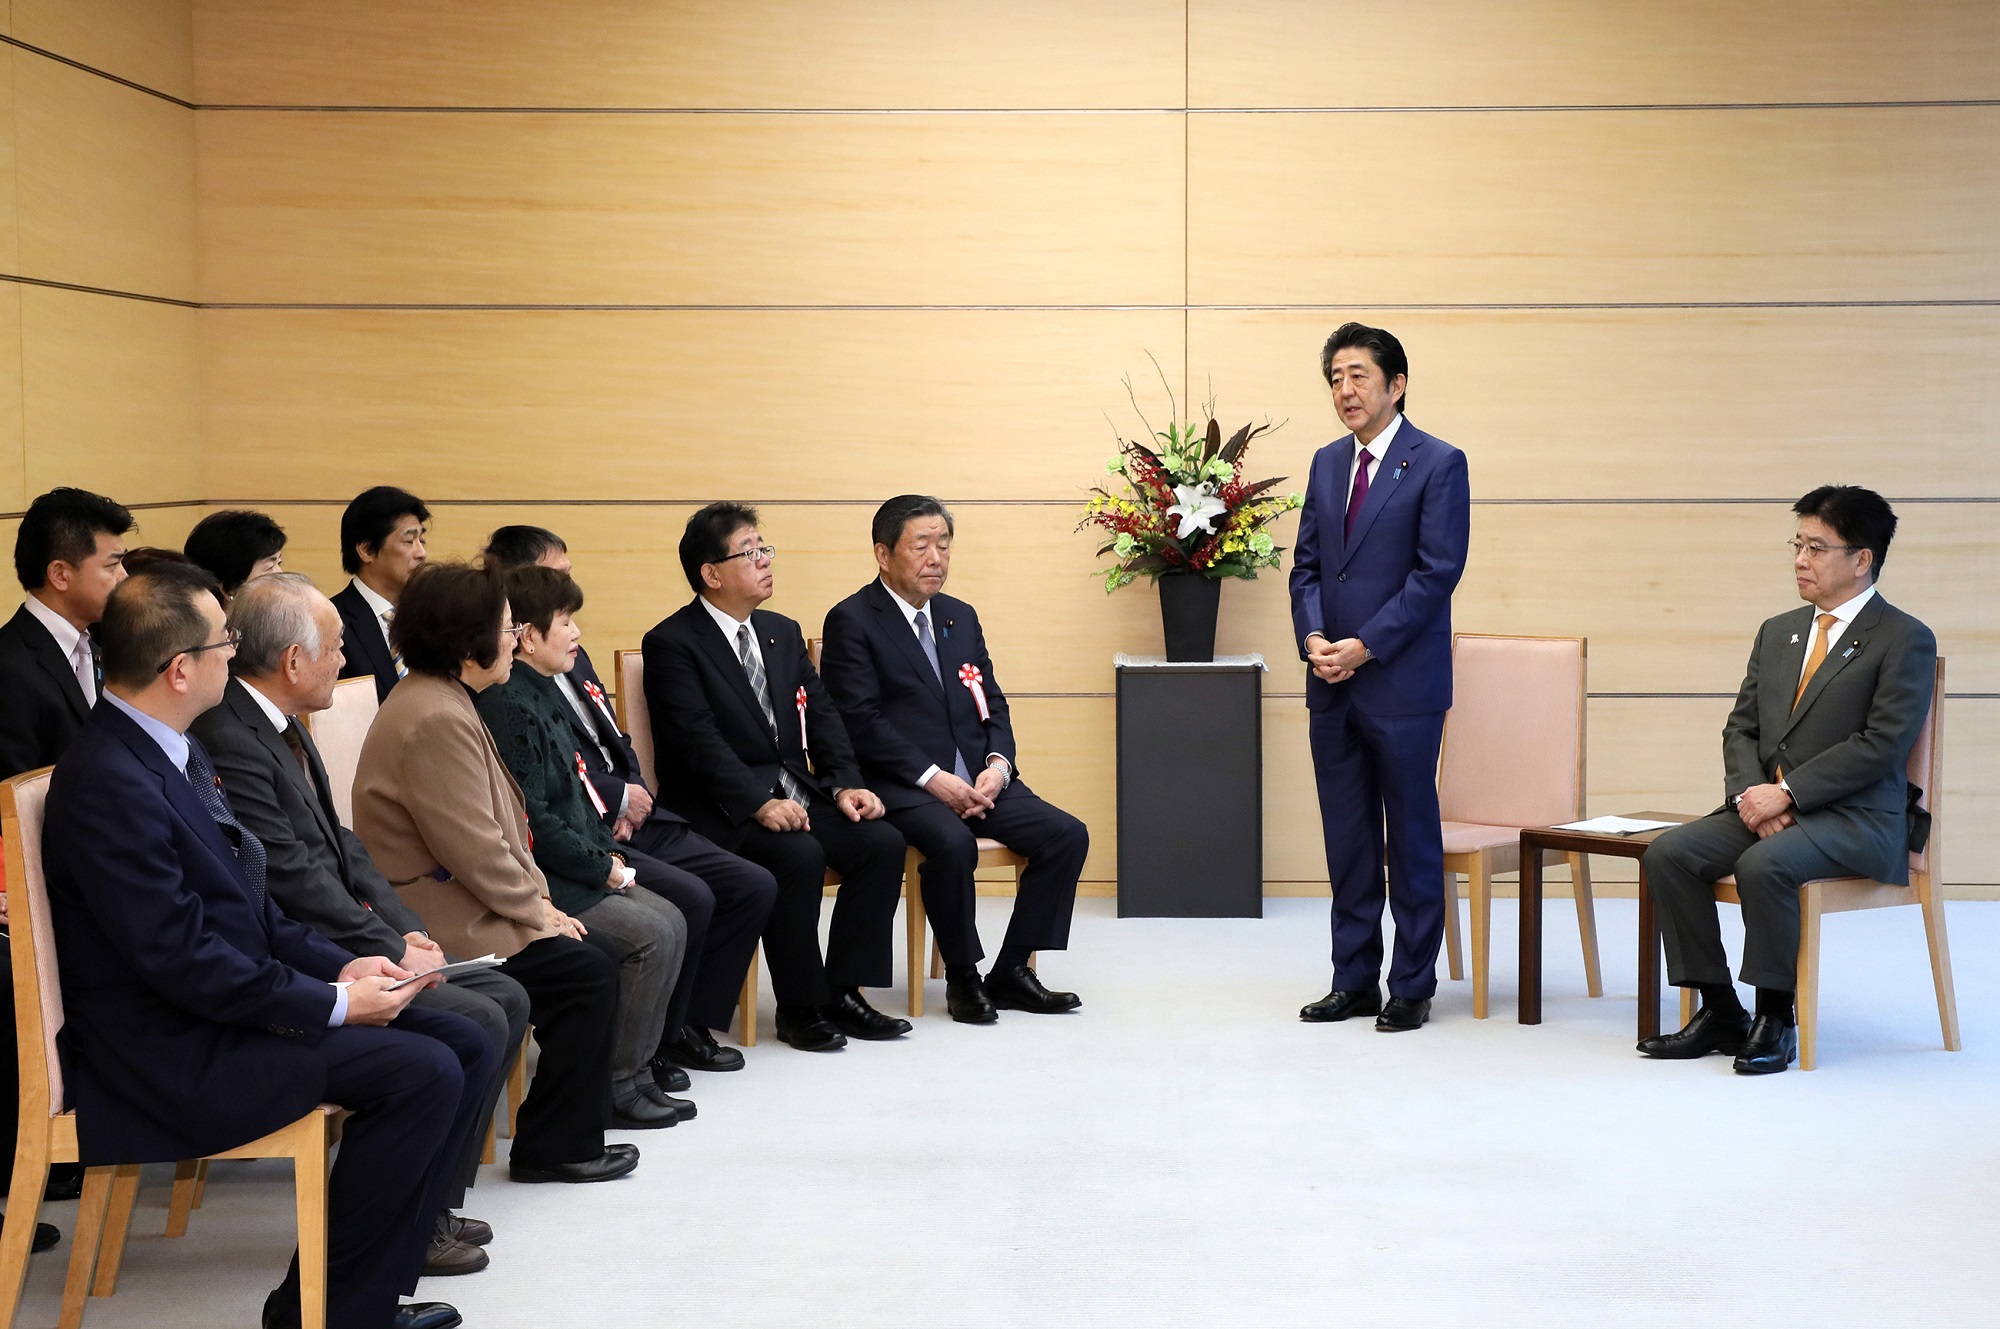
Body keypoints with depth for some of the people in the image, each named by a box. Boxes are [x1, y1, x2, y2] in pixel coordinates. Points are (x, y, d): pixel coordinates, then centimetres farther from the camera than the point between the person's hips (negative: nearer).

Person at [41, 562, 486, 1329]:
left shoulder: (171, 752, 10)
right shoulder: (110, 783, -21)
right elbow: (180, 958, -23)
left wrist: (341, 965, 1)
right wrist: (335, 1002, -16)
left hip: (225, 1007, 10)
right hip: (173, 1054, -10)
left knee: (466, 1051, 3)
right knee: (423, 1075, -20)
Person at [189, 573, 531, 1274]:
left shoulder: (283, 728, 13)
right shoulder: (226, 742, -21)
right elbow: (294, 880, -22)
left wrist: (406, 930, 2)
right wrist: (391, 953, -14)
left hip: (348, 945, 11)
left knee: (506, 999, 6)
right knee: (475, 1023, -19)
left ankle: (433, 1203, 12)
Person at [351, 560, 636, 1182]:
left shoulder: (438, 699, 12)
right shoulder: (436, 719, -22)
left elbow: (497, 825, 15)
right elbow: (477, 850, -22)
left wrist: (536, 898, 6)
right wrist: (537, 911, -9)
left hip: (456, 900, 10)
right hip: (442, 926, -10)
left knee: (588, 961, 9)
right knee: (589, 972, -9)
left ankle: (565, 1134, 16)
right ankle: (556, 1146, 2)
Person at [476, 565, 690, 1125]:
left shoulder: (540, 695, 14)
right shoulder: (507, 707, -18)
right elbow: (532, 823, -22)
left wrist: (607, 849, 6)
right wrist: (602, 868, -14)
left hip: (574, 869, 10)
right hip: (537, 881, -10)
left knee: (669, 920, 4)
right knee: (651, 934, -16)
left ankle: (636, 1071, 8)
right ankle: (616, 1085, -5)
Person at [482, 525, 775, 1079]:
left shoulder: (572, 656, 20)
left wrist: (636, 795, 1)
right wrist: (618, 798, -10)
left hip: (636, 821, 10)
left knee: (755, 886, -1)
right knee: (690, 898, -27)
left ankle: (689, 1024, 10)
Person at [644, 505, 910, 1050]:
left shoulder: (783, 632, 15)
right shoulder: (672, 643, -8)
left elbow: (821, 716, 10)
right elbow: (699, 741, -18)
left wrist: (844, 784, -7)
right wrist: (759, 803, -29)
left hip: (795, 792, 7)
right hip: (719, 808, -7)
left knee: (882, 842, -15)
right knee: (799, 856, -32)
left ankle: (841, 990, -6)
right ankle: (799, 1006, -15)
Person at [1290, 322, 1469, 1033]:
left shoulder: (1438, 464, -6)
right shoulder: (1327, 463, 13)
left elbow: (1437, 573, -12)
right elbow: (1306, 565, 13)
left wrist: (1364, 646, -16)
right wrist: (1312, 637, -5)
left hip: (1402, 683, -6)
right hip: (1332, 683, 6)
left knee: (1412, 836, 2)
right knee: (1347, 837, 10)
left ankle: (1411, 987, 11)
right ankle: (1354, 980, 19)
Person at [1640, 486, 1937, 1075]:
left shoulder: (1905, 640, -5)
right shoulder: (1778, 633, 18)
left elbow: (1881, 744, -14)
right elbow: (1740, 728, 14)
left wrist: (1786, 793, -18)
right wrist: (1752, 794, -8)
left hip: (1857, 817, -7)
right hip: (1767, 806, 7)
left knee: (1764, 863, -35)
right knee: (1669, 853, -15)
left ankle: (1776, 1019, -18)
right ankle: (1719, 1011, -7)